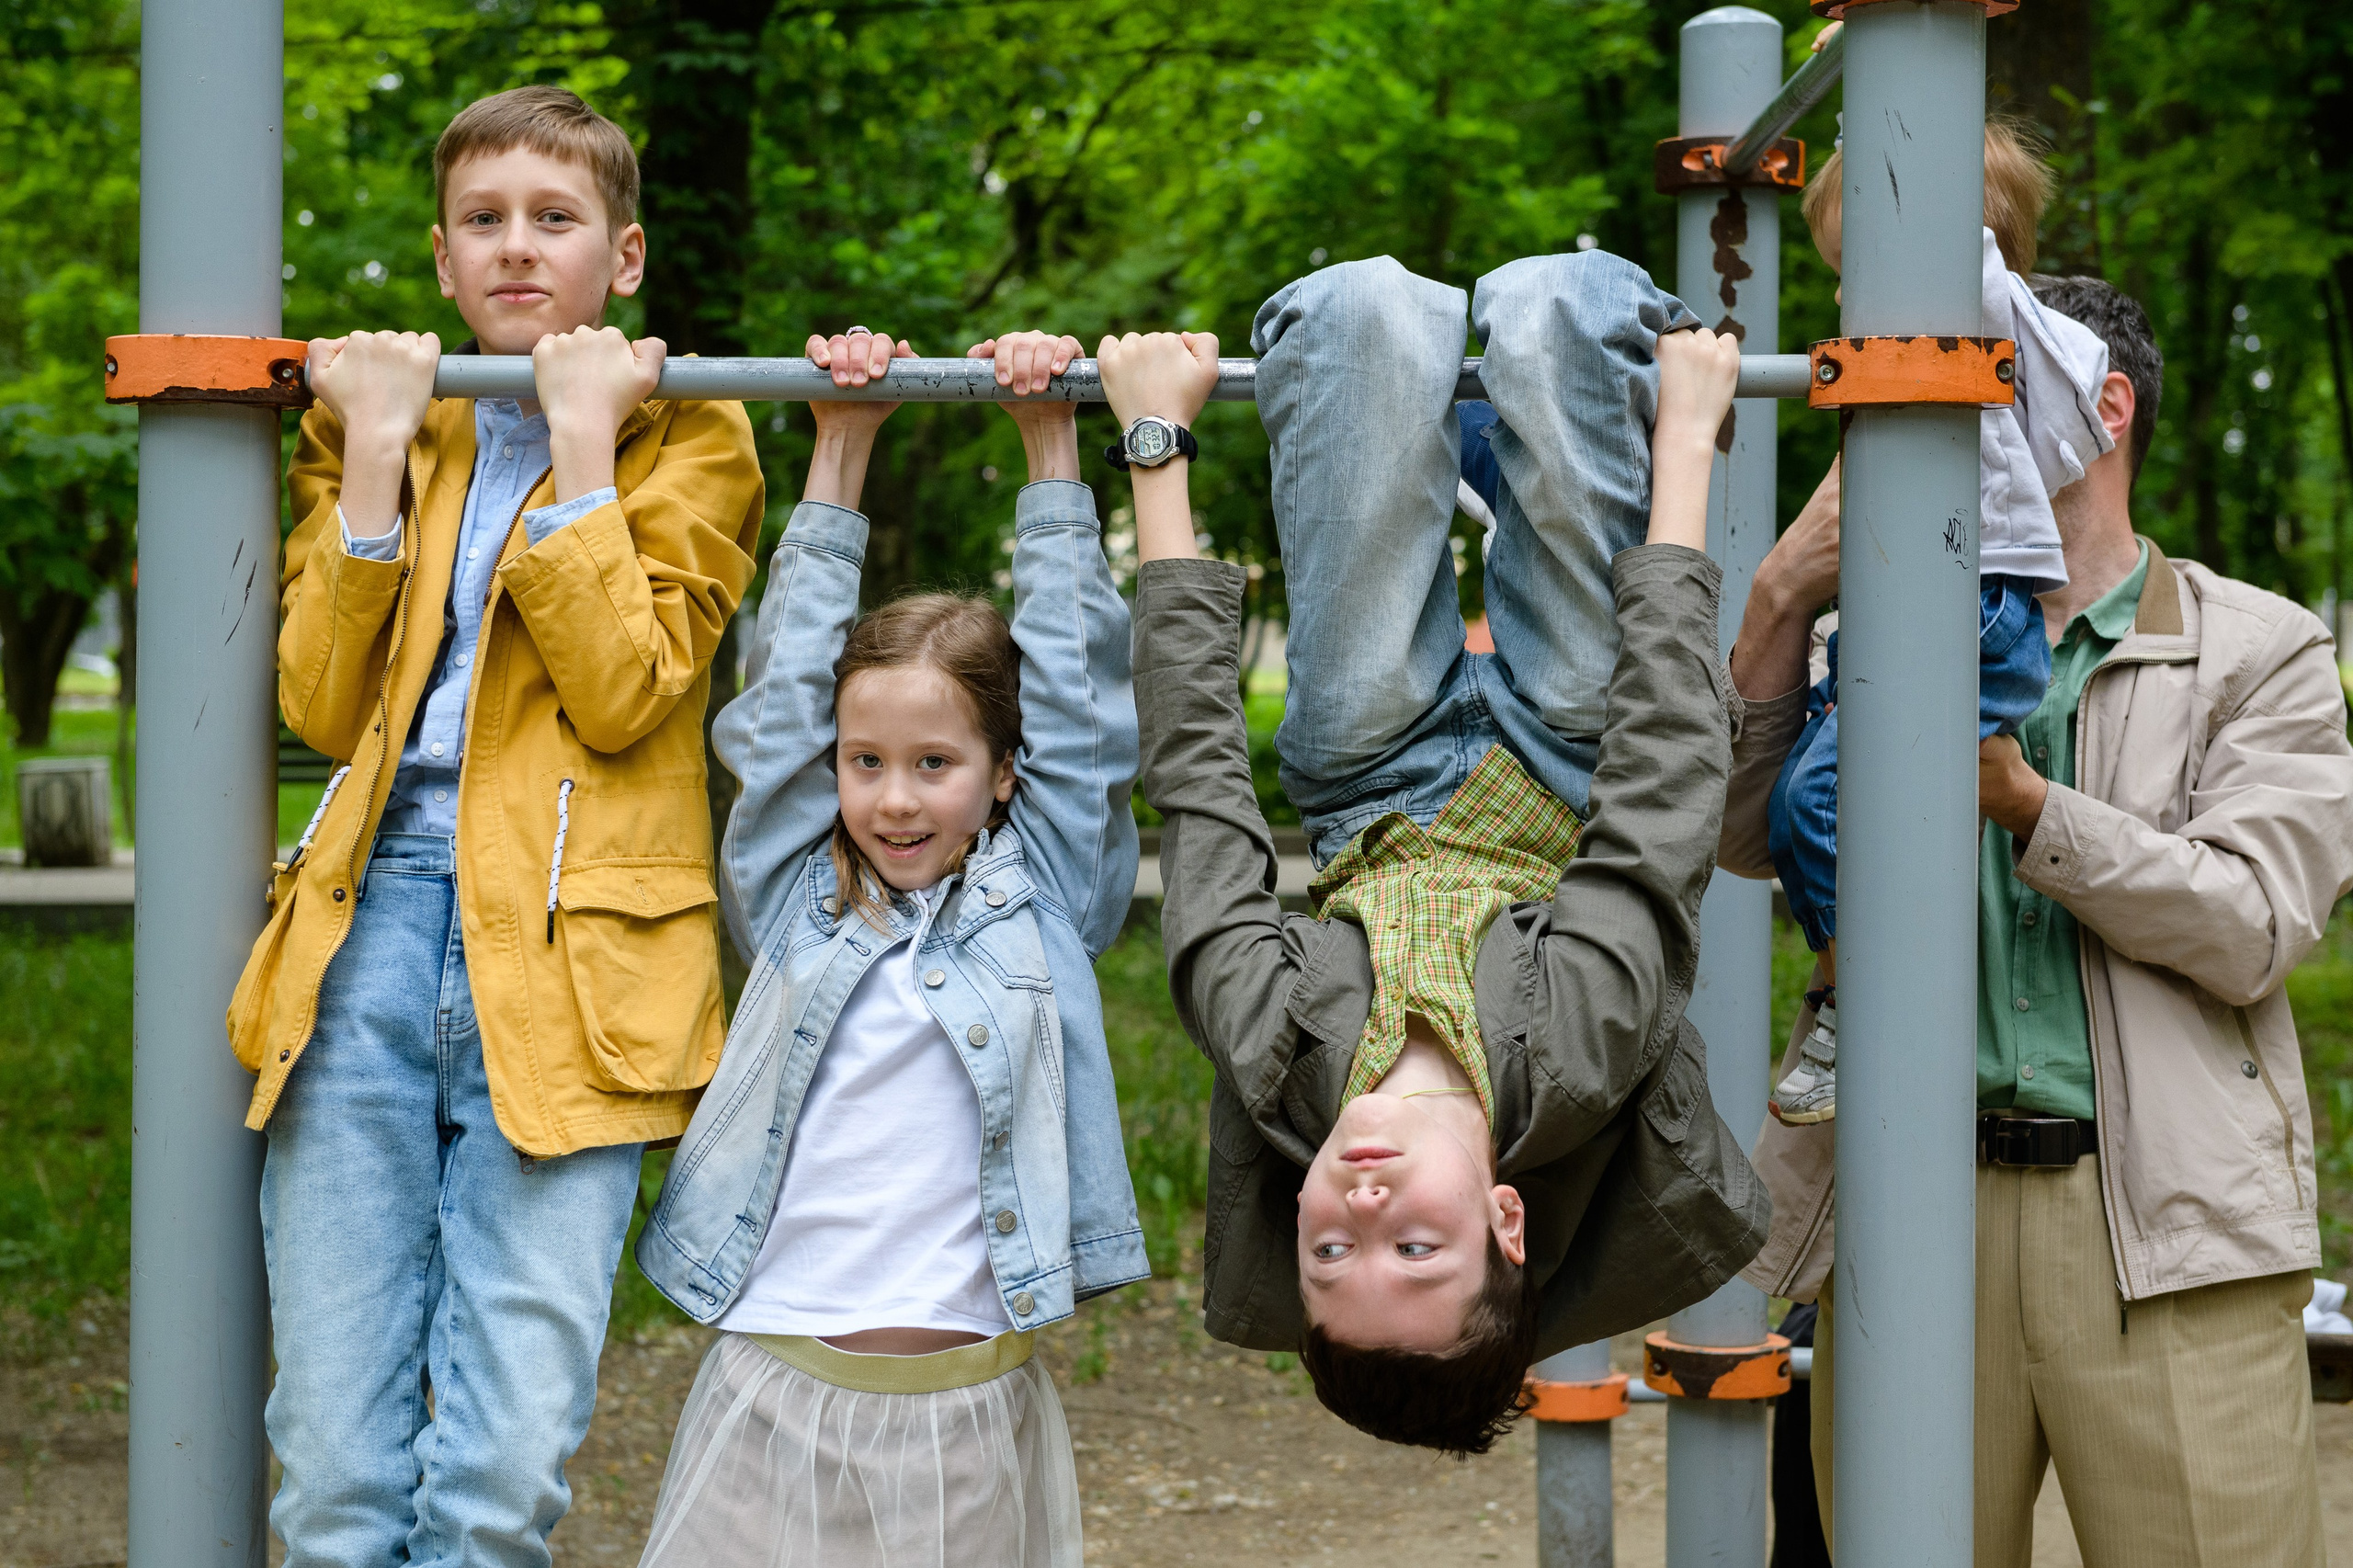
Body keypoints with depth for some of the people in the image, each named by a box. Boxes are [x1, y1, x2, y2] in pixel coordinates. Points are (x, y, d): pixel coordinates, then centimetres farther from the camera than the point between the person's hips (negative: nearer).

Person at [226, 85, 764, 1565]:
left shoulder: (685, 434, 10)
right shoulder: (369, 421, 19)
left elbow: (623, 693, -7)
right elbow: (324, 707, 5)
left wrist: (582, 434, -5)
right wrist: (377, 447, 1)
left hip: (561, 944, -3)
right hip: (375, 916, 3)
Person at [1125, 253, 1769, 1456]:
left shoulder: (1269, 1048, -41)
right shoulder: (1580, 1059, -44)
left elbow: (1199, 782, -31)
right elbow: (1666, 771, -34)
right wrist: (1685, 433, -23)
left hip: (1367, 802, 1)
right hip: (1574, 767, -1)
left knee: (1373, 300, -12)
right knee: (1549, 297, -13)